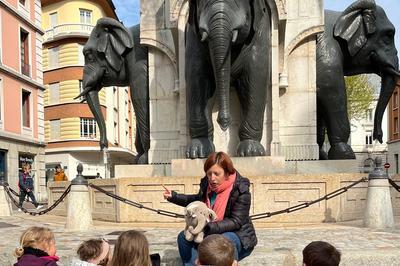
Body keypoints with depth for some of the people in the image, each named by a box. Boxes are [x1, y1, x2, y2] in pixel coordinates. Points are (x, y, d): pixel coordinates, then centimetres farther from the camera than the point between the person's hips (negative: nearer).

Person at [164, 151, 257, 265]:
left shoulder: (241, 190, -20)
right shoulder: (206, 184, -3)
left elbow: (236, 222, -24)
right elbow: (197, 200, 19)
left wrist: (209, 227, -35)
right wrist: (174, 196, 9)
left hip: (238, 235, -6)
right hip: (212, 233, 6)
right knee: (184, 237, -13)